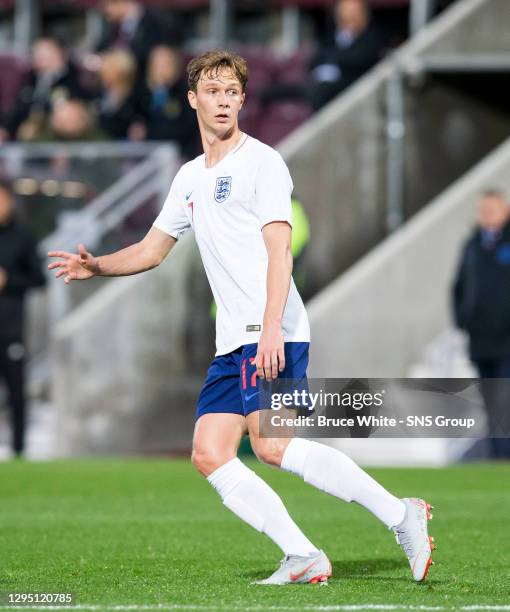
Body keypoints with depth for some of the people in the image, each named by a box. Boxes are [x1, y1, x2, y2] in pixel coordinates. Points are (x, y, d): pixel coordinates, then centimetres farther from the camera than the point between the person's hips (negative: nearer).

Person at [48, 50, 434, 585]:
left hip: (272, 335, -8)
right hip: (232, 342, 8)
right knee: (210, 456, -3)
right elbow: (151, 250, 30)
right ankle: (303, 559, -6)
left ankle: (399, 515, -21)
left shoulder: (261, 161, -2)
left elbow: (279, 250, -12)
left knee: (270, 445, -23)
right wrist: (96, 266, 11)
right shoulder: (189, 178, 21)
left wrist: (271, 329, -24)